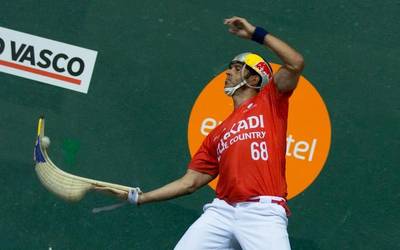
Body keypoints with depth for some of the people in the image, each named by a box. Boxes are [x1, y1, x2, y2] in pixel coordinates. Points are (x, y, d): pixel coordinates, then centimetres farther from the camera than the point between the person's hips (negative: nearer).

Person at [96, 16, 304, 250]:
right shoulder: (217, 133, 26)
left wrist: (256, 33, 4)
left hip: (263, 212, -5)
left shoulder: (269, 102, 13)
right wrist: (137, 197, 20)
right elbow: (190, 182, 24)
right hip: (222, 210, 5)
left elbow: (296, 63, -3)